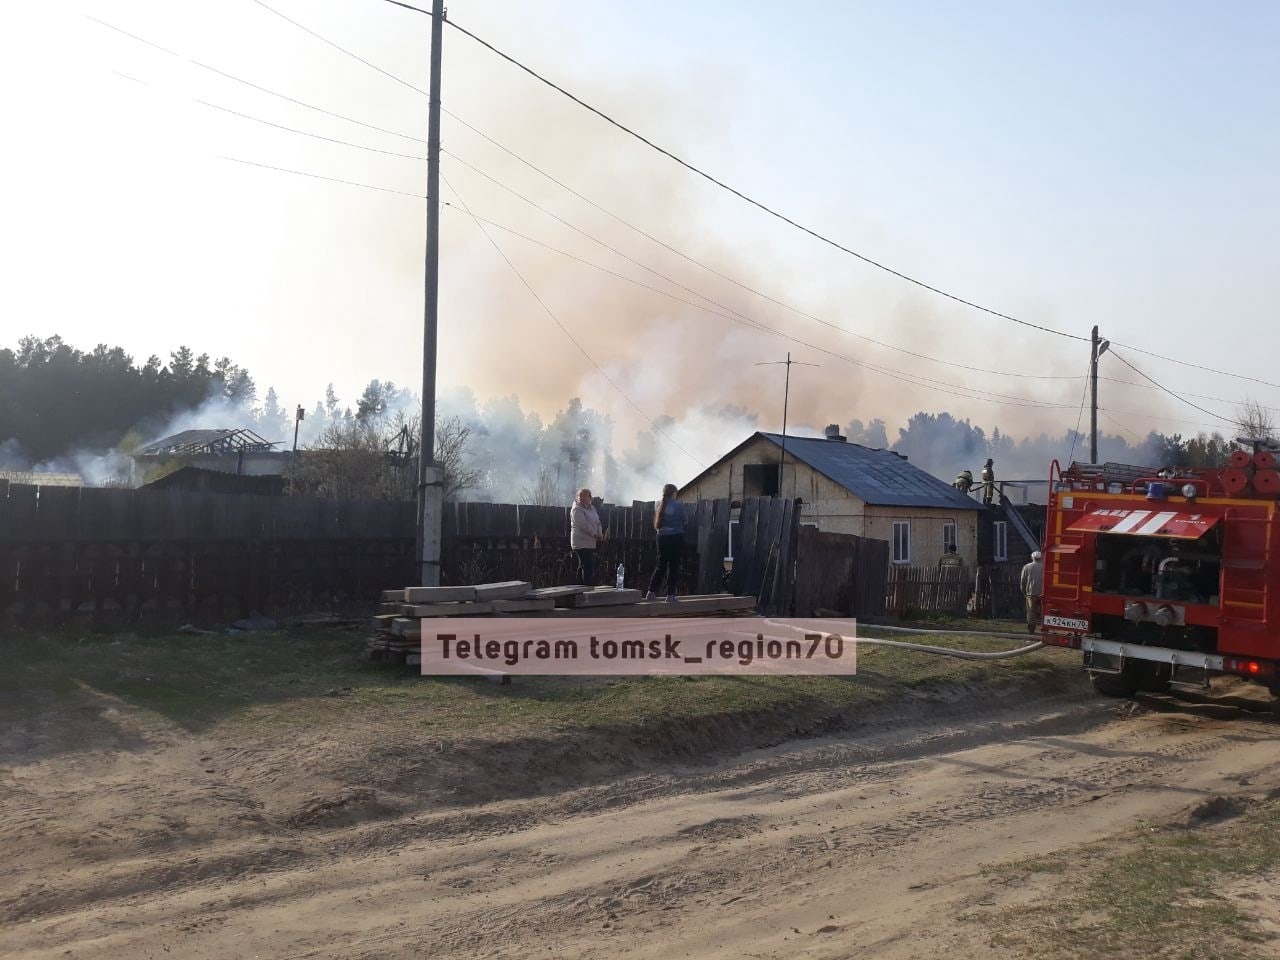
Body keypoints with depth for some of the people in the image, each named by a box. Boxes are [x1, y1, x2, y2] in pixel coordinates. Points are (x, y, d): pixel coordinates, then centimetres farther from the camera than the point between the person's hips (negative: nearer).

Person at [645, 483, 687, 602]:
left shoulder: (660, 506, 4)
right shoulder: (678, 505, -10)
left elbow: (656, 524, 12)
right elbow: (685, 520, 1)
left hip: (662, 537, 5)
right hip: (676, 537, -5)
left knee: (661, 564, 13)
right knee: (673, 566, 3)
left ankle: (650, 592, 9)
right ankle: (670, 594, 3)